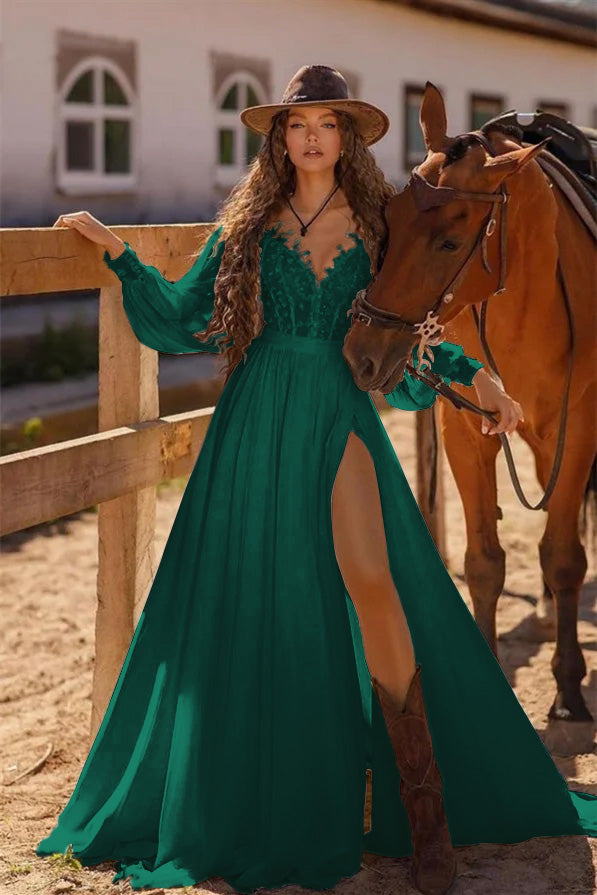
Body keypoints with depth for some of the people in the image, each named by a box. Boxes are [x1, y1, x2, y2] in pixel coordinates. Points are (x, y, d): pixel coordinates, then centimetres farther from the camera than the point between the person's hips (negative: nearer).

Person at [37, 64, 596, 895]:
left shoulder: (373, 225, 9)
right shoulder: (247, 224, 9)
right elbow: (181, 316, 10)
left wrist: (471, 373, 12)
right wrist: (118, 252, 4)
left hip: (339, 418, -1)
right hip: (256, 422, 1)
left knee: (371, 580, -19)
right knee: (250, 603, 3)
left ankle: (424, 805, -13)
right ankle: (262, 804, 18)